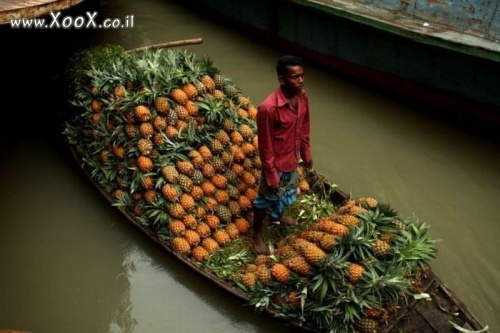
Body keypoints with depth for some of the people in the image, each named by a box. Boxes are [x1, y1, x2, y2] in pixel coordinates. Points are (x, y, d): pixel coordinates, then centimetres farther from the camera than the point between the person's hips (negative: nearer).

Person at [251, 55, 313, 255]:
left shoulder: (302, 96, -10)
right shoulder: (268, 108, -33)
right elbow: (265, 147, -24)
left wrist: (307, 153, 13)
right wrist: (271, 176, -18)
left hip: (293, 159, 7)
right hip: (276, 164, -7)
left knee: (287, 193, 30)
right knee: (266, 199, 15)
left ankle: (277, 216, 60)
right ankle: (257, 234, 39)